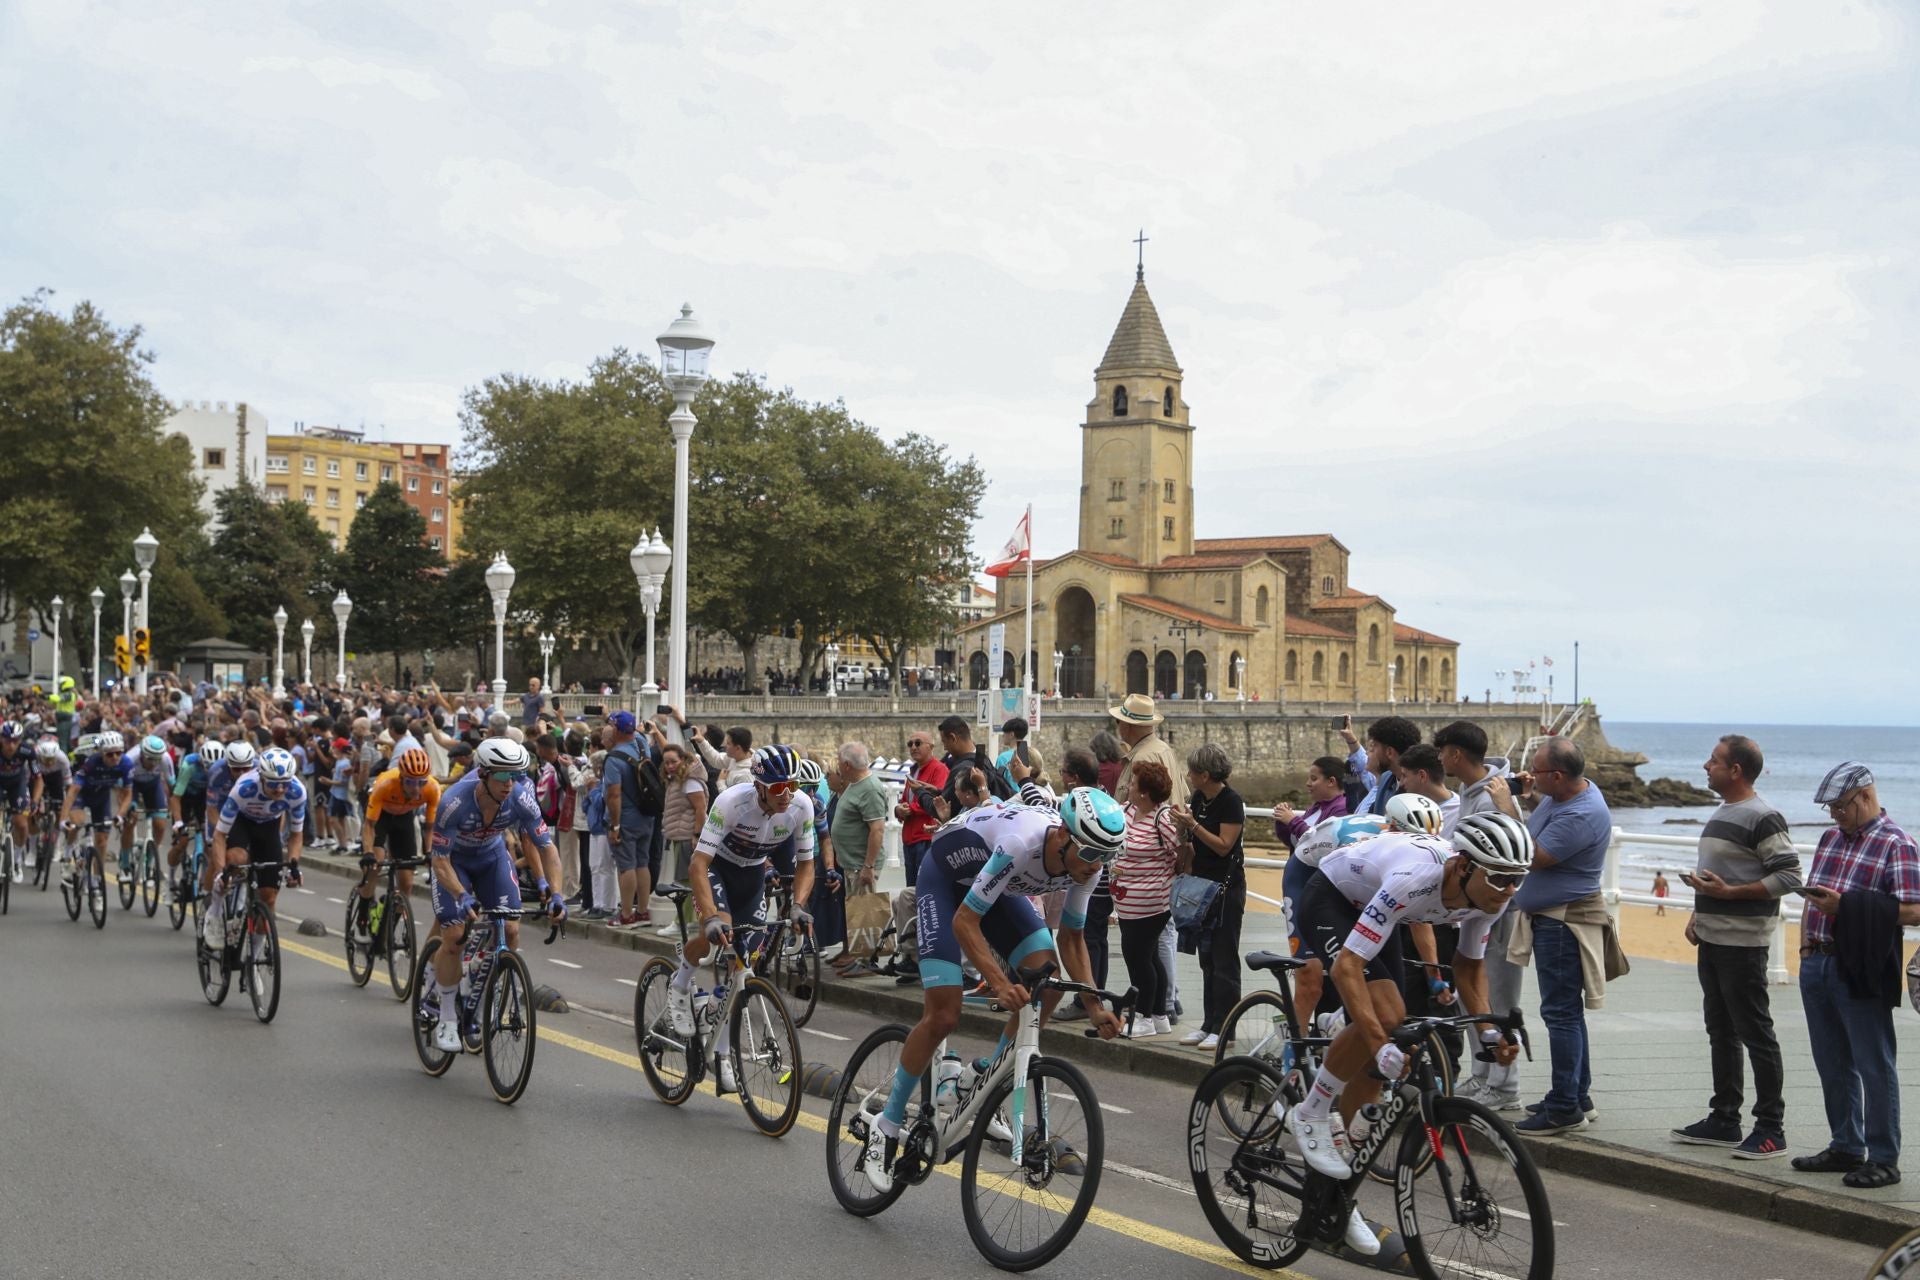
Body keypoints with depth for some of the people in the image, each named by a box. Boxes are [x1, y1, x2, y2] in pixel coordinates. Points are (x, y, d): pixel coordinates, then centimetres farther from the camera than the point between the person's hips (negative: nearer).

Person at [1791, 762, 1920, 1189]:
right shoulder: (1831, 837, 14)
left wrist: (1844, 905, -22)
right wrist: (1806, 944, 13)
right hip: (1818, 965, 8)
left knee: (1875, 1067, -2)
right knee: (1833, 1066, 14)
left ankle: (1884, 1160, 4)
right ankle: (1846, 1148, 25)